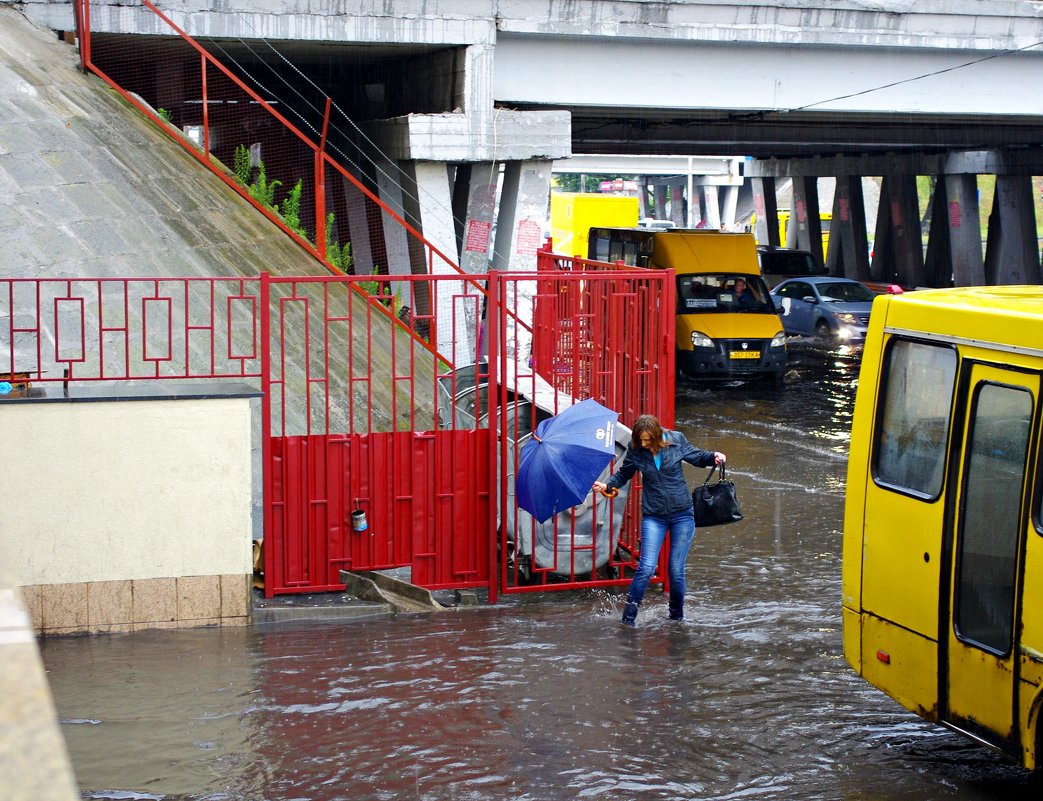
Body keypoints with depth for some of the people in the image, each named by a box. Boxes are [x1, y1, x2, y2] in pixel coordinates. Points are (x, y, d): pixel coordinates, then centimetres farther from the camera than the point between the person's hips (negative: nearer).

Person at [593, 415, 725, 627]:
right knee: (646, 568, -13)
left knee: (676, 571, 2)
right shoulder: (635, 450, -5)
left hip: (682, 514, 0)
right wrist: (607, 485, -10)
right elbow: (623, 474, 8)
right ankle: (628, 618, -3)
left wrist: (714, 456, -8)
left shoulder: (676, 440, -6)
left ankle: (677, 616, 24)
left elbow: (697, 457, 11)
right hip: (653, 517, 0)